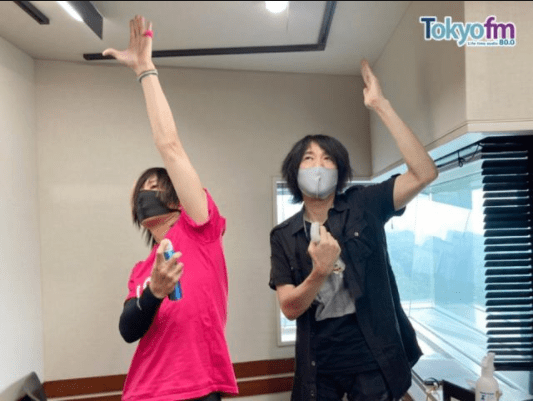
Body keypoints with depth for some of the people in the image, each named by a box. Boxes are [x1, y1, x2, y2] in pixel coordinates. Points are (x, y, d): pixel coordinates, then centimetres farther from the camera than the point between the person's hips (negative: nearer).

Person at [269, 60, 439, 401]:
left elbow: (425, 173, -19)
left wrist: (381, 105, -21)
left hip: (373, 358, -1)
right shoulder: (284, 236, -1)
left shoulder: (363, 206, -5)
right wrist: (319, 272, -27)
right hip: (318, 365, 2)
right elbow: (290, 307, -7)